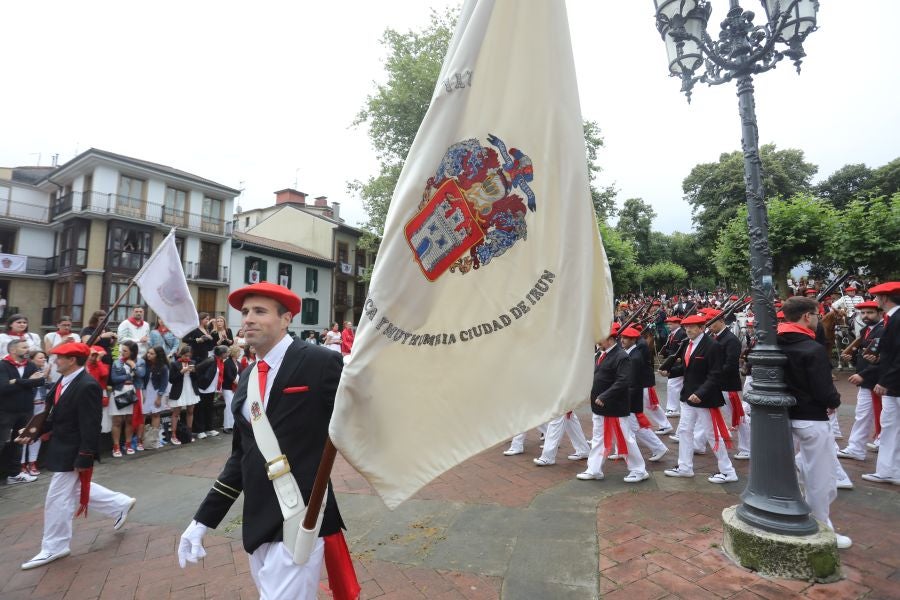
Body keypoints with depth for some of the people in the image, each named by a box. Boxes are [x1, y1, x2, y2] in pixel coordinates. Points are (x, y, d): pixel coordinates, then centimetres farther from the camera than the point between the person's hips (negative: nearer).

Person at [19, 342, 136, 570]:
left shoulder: (87, 386, -26)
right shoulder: (64, 382, 4)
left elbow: (91, 427, -24)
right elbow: (57, 416, 15)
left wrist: (84, 459, -22)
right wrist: (35, 432, 5)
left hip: (73, 454, -10)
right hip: (63, 449, 10)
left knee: (57, 499, 3)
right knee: (78, 489, 22)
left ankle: (54, 548, 22)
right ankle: (121, 505, 36)